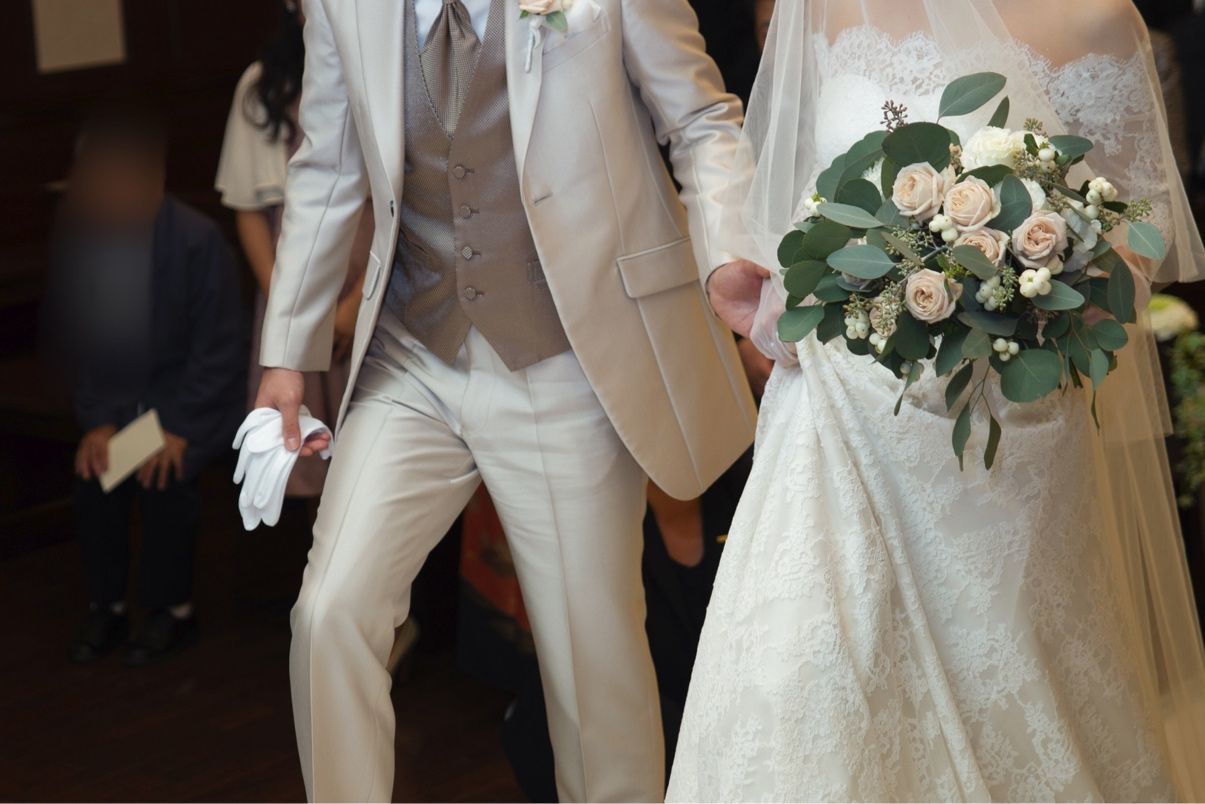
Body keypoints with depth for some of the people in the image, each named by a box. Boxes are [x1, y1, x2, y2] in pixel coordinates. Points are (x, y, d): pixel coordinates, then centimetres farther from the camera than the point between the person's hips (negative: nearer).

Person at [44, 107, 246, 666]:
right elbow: (73, 341, -3)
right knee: (93, 474, -15)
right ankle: (106, 605, 4)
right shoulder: (78, 234, -11)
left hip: (190, 395, -4)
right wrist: (96, 419, -13)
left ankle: (172, 610, -2)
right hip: (118, 399, 4)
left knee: (164, 478, -23)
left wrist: (178, 427, -23)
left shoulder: (196, 240, -23)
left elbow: (219, 346, -18)